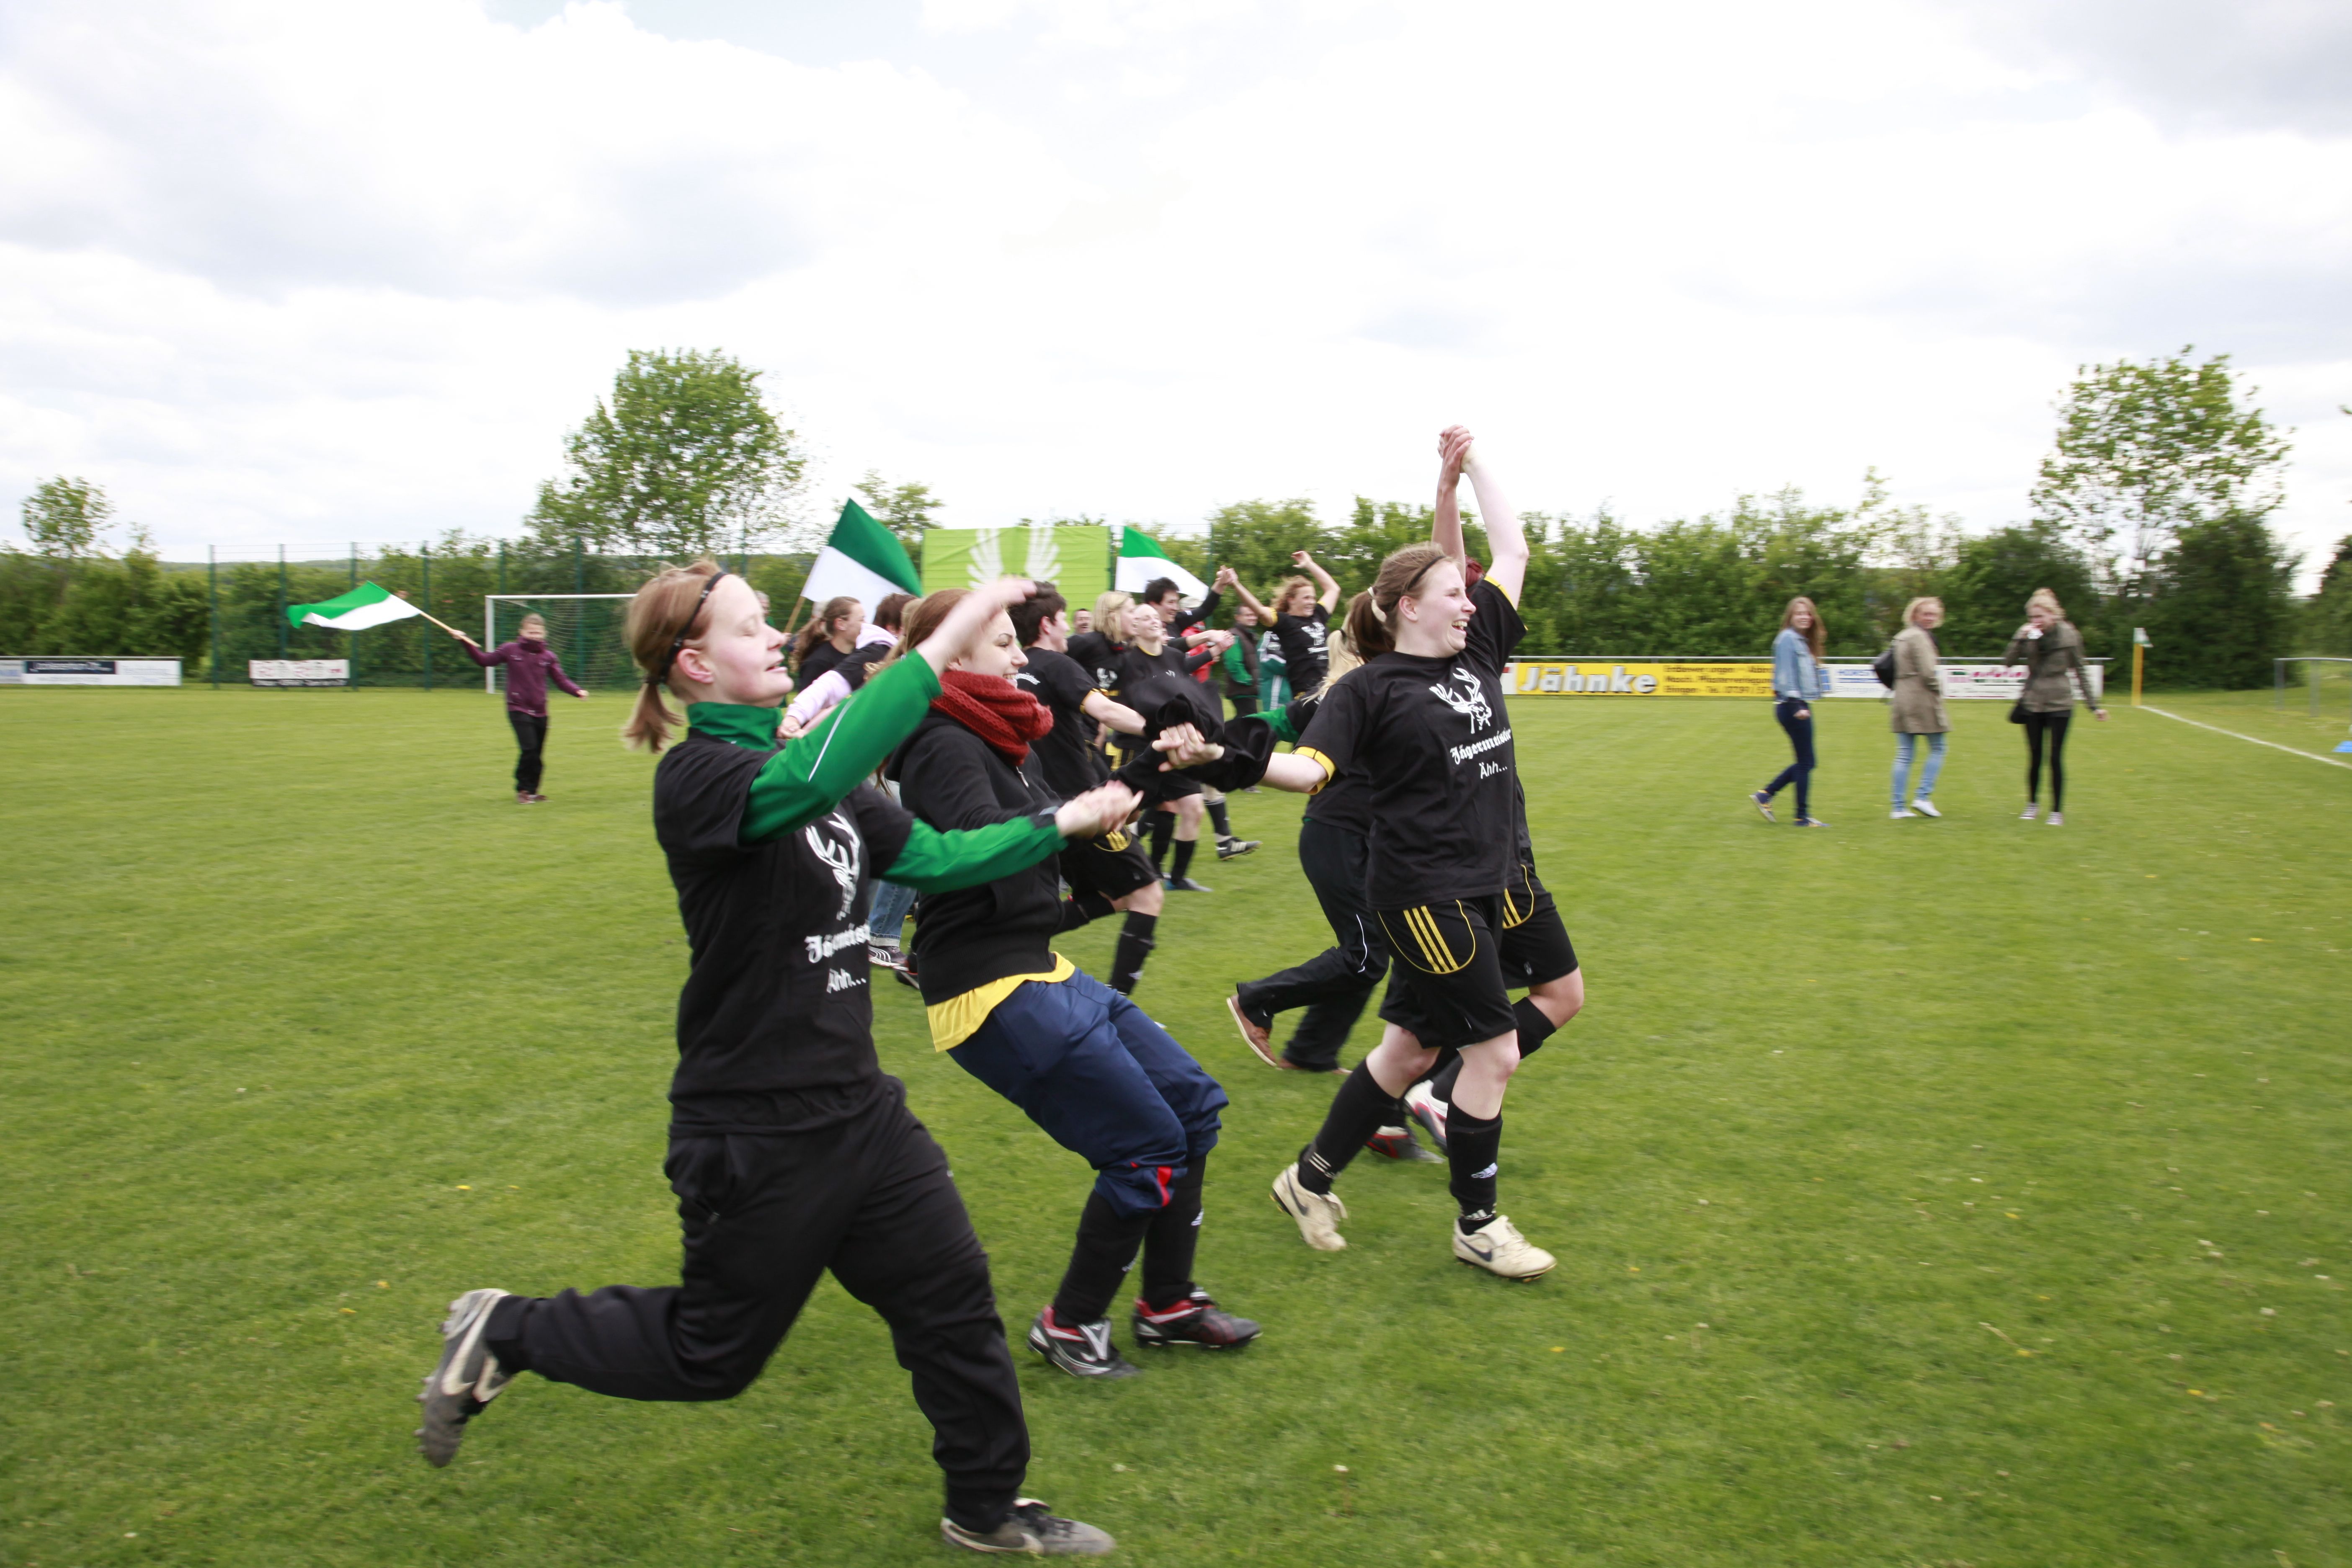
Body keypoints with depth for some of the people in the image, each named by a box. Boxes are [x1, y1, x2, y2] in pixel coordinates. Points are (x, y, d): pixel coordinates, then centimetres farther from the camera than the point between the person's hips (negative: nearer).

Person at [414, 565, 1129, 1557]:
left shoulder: (806, 766, 7)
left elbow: (936, 859, 11)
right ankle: (505, 1335, 32)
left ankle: (989, 1511, 31)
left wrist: (1061, 825, 5)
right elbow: (811, 781, -40)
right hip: (755, 1132, -7)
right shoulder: (697, 776, -18)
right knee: (712, 1355, 11)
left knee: (954, 1303, 12)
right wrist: (940, 646, -42)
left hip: (855, 1105, 8)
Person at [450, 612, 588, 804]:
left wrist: (577, 691, -16)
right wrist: (467, 643, -1)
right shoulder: (510, 650, -1)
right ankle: (523, 790, -2)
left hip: (540, 712, 3)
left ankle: (532, 791, 24)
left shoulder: (549, 656, 3)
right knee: (529, 749, -17)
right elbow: (484, 661, 7)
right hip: (518, 709, -3)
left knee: (538, 754, 8)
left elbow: (561, 679, 0)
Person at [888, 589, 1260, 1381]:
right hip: (993, 991, -10)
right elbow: (986, 841, -34)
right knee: (1149, 1145, -7)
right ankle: (1070, 1323, 12)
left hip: (1039, 973, 10)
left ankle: (1166, 1303, 23)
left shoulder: (988, 742, 15)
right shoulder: (944, 748, -15)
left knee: (1193, 1105, 10)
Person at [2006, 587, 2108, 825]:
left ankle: (2058, 811, 7)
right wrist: (2020, 639, -19)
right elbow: (2008, 662, -4)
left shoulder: (2069, 635, -4)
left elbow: (2080, 671, 3)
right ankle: (2033, 803, 26)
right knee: (2035, 756, 8)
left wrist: (2094, 705, 3)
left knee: (2056, 758, -3)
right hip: (2033, 703, 2)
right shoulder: (2027, 634, 0)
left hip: (2059, 704, -2)